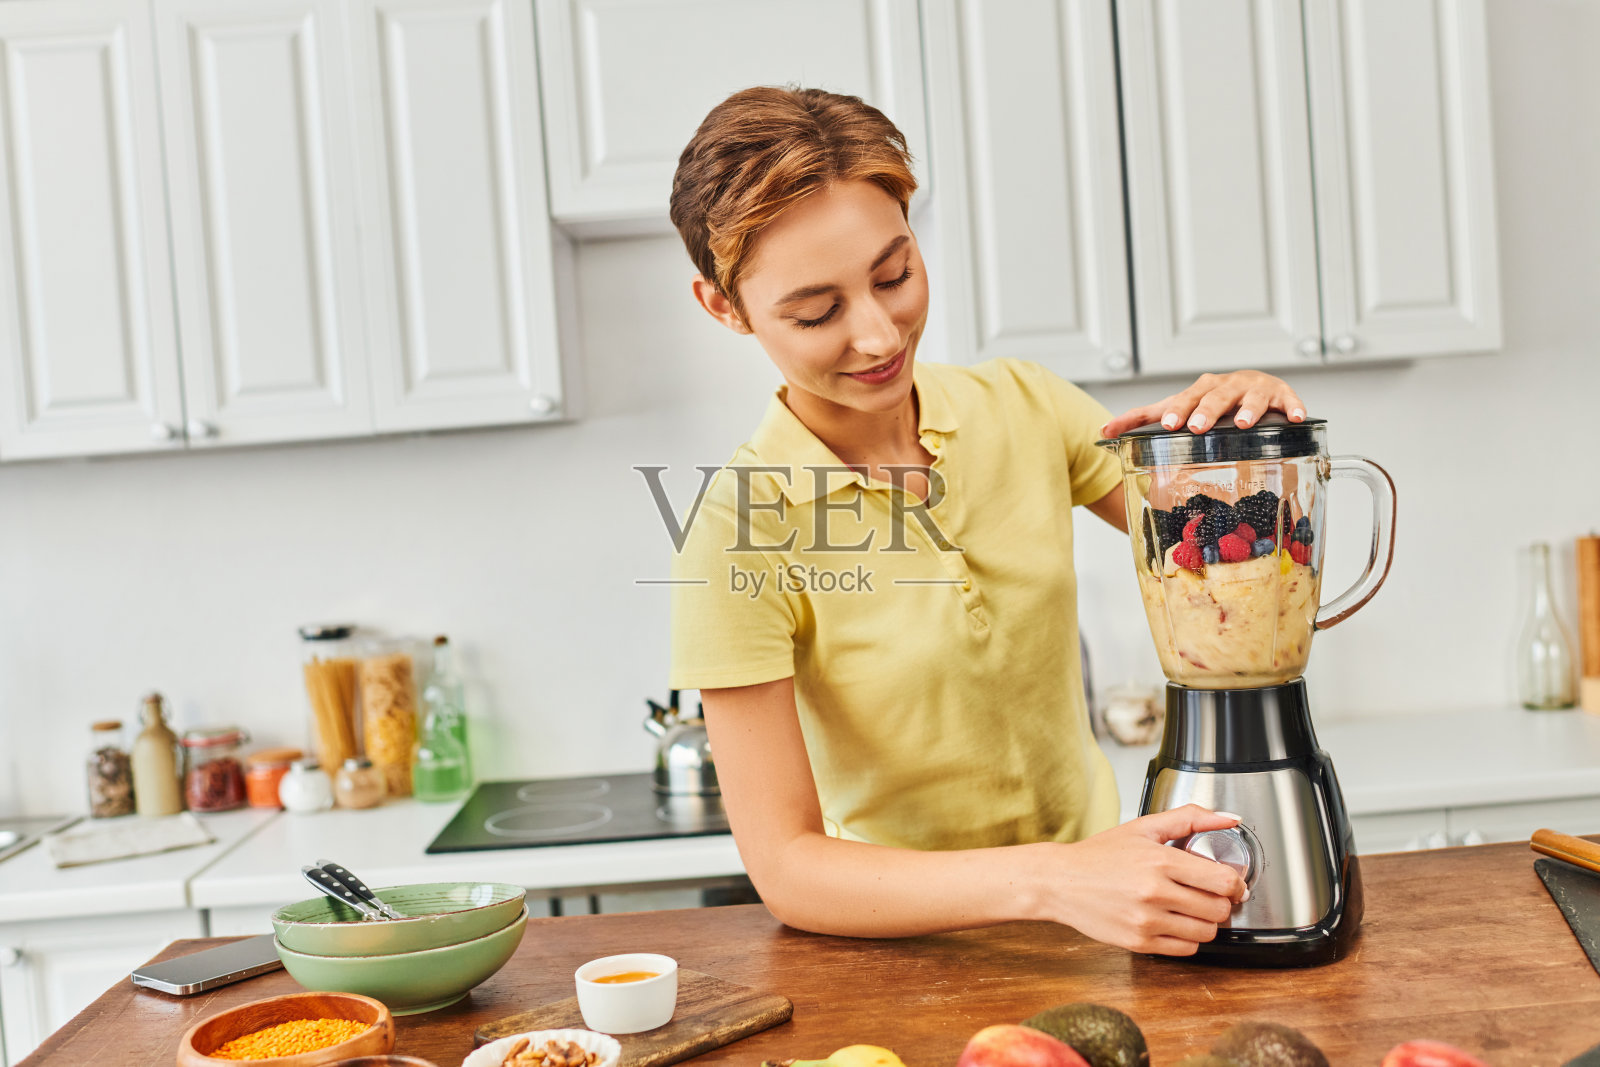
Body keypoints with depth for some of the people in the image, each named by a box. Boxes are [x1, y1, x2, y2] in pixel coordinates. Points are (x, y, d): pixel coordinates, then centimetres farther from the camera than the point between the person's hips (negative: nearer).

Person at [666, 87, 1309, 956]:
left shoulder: (1022, 409, -4)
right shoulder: (738, 532, -17)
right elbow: (785, 867, -18)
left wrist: (1247, 422, -15)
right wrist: (1049, 880, -31)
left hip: (1097, 910, 3)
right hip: (911, 952, -3)